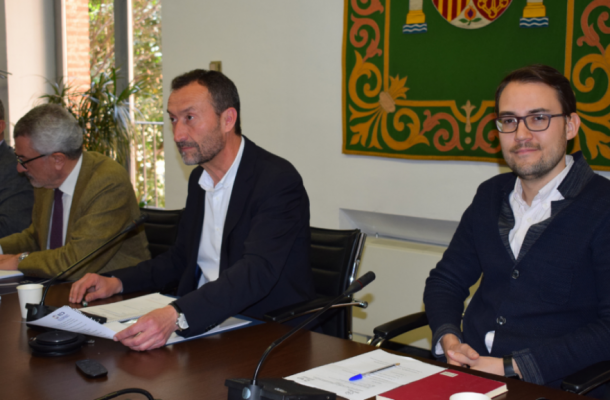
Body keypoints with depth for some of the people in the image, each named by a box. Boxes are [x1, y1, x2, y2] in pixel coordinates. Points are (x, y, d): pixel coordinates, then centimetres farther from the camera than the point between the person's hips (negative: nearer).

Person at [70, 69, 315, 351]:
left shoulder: (278, 180, -17)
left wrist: (177, 316, -43)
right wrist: (117, 282, 7)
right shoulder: (199, 179, 12)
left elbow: (257, 272, -30)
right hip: (203, 323, 8)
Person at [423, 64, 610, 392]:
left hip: (543, 386, -5)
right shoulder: (491, 195, 13)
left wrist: (514, 367, -17)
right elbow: (446, 279, 18)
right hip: (466, 368, 5)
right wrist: (448, 339, -2)